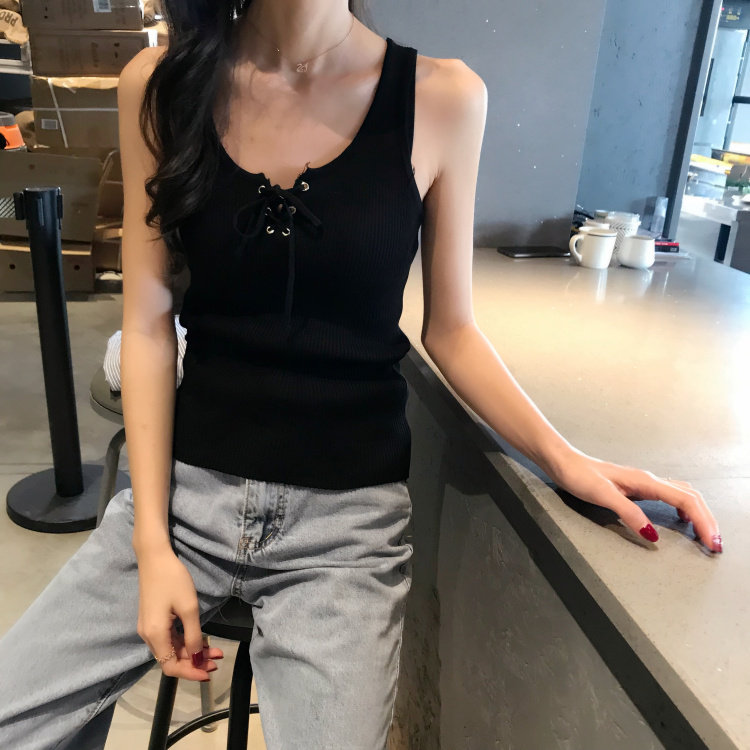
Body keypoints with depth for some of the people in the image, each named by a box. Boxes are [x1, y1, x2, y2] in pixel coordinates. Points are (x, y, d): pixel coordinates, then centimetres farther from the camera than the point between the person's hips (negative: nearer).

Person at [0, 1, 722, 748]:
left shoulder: (442, 98, -4)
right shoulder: (160, 86, -1)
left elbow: (449, 330, 2)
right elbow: (148, 325, -2)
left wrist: (565, 459, -10)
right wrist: (153, 544, -6)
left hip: (348, 515, -1)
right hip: (188, 485, 2)